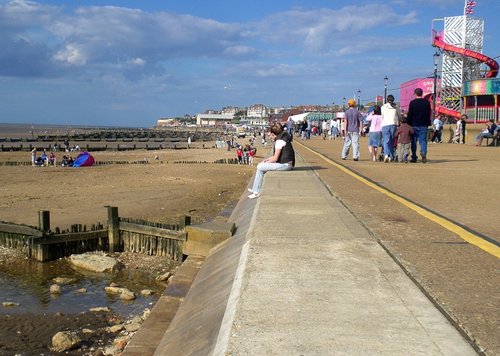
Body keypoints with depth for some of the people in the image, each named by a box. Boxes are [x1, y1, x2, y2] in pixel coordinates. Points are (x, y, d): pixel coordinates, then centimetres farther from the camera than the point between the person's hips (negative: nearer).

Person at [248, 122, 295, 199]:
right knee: (260, 165, 16)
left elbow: (275, 158, -18)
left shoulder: (280, 141, -17)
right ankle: (255, 189, 17)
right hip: (285, 163, 10)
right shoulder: (282, 138, 14)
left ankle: (256, 192, 1)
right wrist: (268, 159, 12)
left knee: (260, 167, -6)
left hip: (285, 165, -10)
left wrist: (267, 162, -2)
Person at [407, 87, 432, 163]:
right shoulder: (427, 102, 3)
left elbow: (409, 115, -4)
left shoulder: (412, 102, -6)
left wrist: (409, 124, 4)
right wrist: (428, 123, 18)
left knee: (414, 142, 7)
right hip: (423, 125, 2)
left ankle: (414, 158, 9)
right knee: (423, 140, 3)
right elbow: (429, 114, 10)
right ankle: (423, 153, -24)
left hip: (414, 125, -2)